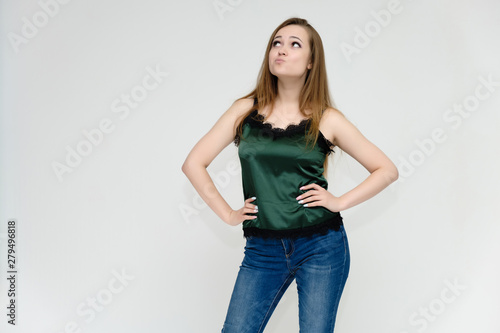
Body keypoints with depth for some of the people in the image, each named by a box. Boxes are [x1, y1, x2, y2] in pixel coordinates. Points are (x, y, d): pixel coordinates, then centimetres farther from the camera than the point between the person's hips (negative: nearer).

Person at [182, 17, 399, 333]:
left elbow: (387, 169, 5)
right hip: (262, 250, 1)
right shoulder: (246, 110, 4)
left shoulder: (327, 120, 0)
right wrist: (227, 213, 0)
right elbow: (194, 163, 6)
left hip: (321, 246, -1)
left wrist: (340, 202, -5)